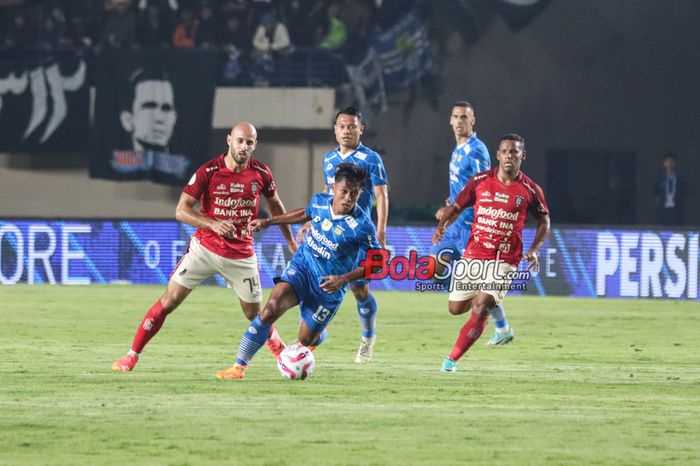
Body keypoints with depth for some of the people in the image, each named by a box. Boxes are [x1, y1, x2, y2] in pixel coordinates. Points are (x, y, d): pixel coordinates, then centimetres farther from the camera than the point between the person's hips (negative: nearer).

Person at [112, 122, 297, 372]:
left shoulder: (261, 173, -5)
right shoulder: (208, 172, -14)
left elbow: (275, 205, 15)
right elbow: (181, 211, -14)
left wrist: (290, 240, 21)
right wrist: (213, 224, -28)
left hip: (241, 255, 2)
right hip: (205, 247, -1)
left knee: (254, 314, 7)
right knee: (169, 301, -7)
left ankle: (280, 351, 35)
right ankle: (132, 356, 0)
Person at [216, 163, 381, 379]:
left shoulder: (362, 227, -23)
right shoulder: (320, 201, -8)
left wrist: (343, 279, -24)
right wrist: (268, 222, 20)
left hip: (329, 287, -2)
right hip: (302, 266, 2)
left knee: (306, 340, 9)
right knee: (271, 308, -24)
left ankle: (320, 334, 50)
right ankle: (239, 367, -20)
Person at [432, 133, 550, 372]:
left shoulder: (530, 190, -3)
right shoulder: (480, 181, 0)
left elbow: (544, 221, 11)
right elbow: (456, 207, 9)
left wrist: (534, 250, -3)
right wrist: (442, 225, -12)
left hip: (504, 261, -3)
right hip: (473, 255, 3)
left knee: (480, 310, -17)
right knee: (456, 308, 8)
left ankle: (452, 359, -6)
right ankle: (486, 299, 42)